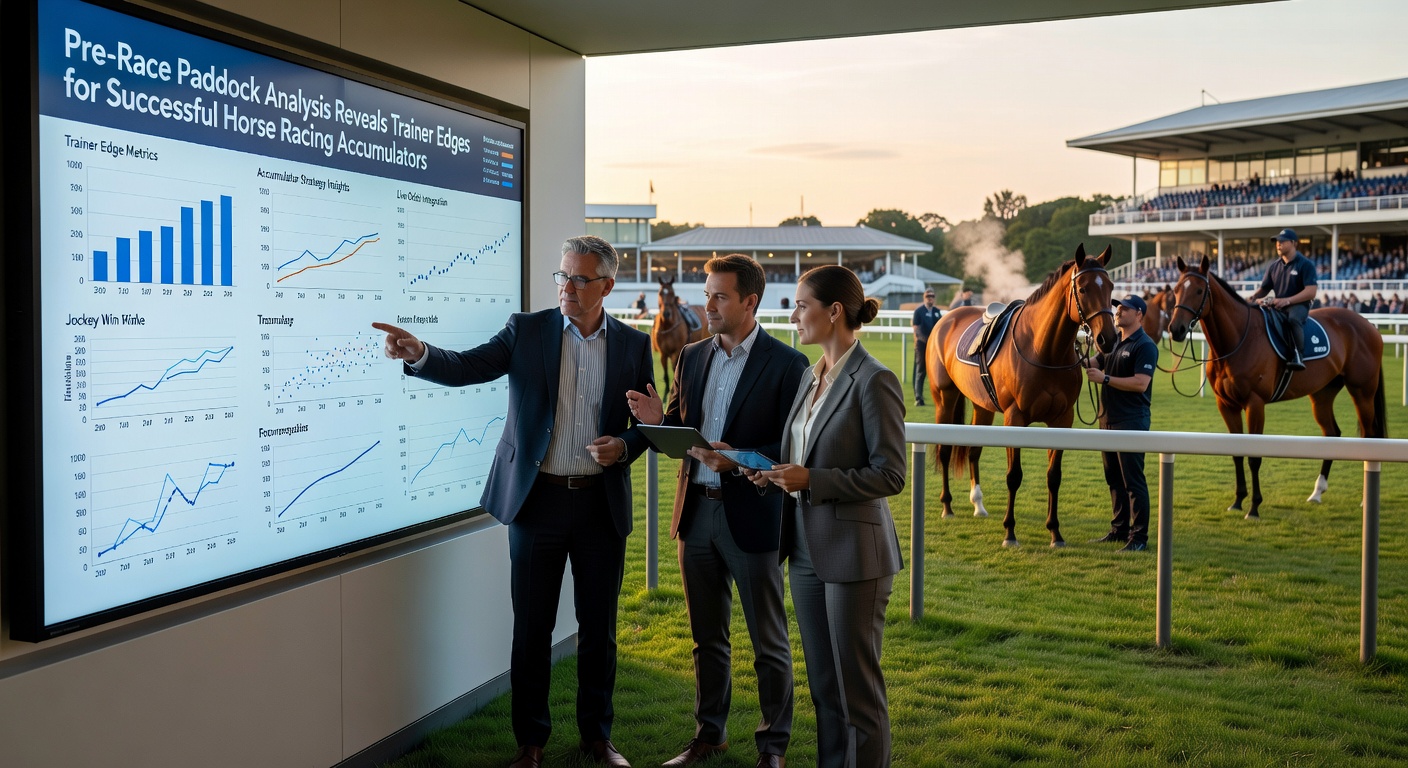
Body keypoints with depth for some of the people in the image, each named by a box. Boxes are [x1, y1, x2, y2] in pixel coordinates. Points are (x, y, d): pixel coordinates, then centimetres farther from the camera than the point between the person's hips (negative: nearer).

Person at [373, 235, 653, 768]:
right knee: (531, 628, 7)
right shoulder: (527, 330, 1)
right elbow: (467, 367, -10)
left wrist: (623, 446, -13)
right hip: (538, 499, -1)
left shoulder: (634, 345, 3)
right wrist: (418, 354, -29)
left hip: (602, 504, 1)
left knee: (599, 628, 11)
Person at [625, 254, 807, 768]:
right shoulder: (691, 357, 9)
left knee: (769, 642, 8)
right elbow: (681, 433, 13)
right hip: (696, 513, 5)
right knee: (707, 637, 17)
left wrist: (738, 459, -25)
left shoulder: (786, 364, -9)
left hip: (753, 516, -5)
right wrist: (658, 421, -9)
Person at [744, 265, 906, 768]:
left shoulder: (874, 381, -14)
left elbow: (889, 476, -16)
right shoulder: (811, 376, 11)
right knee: (822, 684, 16)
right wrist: (777, 474, 1)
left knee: (857, 688, 4)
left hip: (854, 551, -8)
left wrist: (811, 479, -21)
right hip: (807, 550, 8)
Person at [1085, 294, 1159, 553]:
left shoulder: (1145, 346, -12)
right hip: (1108, 419, 9)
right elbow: (1092, 365, 22)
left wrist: (1105, 378, -21)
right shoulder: (1113, 343, 15)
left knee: (1133, 481, -6)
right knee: (1114, 480, 15)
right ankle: (1119, 529, 25)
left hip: (1131, 422, -9)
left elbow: (1140, 383, -22)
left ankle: (1139, 538, -1)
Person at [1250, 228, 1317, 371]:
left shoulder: (1305, 264, -4)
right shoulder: (1274, 266, 13)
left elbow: (1311, 292, -14)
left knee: (1293, 319, -39)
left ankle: (1298, 356, -39)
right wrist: (1253, 298, -7)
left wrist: (1287, 300, -25)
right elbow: (1264, 289, 17)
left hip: (1298, 305, -6)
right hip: (1277, 306, 6)